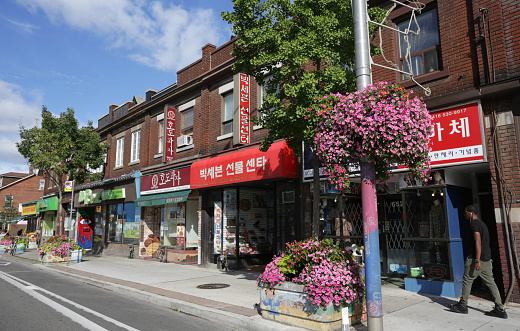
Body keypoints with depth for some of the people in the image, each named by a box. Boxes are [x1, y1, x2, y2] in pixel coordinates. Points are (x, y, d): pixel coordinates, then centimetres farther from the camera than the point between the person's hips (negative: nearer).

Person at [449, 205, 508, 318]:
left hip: (477, 259, -9)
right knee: (491, 283, 9)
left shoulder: (474, 224, -12)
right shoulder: (482, 223, 17)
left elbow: (478, 242, -21)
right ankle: (500, 310, 8)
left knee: (467, 280, 2)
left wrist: (477, 260, -24)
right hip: (487, 259, 9)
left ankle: (463, 306, 12)